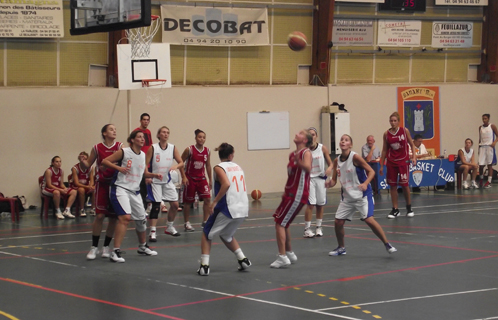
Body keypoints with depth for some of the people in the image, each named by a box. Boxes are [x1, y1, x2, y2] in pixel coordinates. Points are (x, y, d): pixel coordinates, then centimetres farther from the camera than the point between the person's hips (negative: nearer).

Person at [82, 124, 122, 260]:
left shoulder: (120, 147, 0)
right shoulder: (97, 148, 1)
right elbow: (88, 165, 9)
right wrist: (82, 161, -13)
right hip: (102, 184, -1)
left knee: (113, 217, 4)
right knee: (100, 215, -8)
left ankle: (106, 246, 17)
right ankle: (94, 247, 1)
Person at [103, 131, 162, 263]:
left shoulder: (143, 155, 11)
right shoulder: (124, 152, -9)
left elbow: (145, 173, 22)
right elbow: (105, 161, -7)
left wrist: (155, 175, 3)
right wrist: (118, 167, -20)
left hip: (135, 191, 7)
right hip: (120, 188, -7)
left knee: (142, 219, 15)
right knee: (125, 217, -24)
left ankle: (142, 247, 38)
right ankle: (115, 251, -23)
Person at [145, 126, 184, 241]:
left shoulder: (173, 148, 0)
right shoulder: (153, 148, -9)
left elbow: (181, 163, 4)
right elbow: (145, 164, -8)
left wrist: (175, 166, -17)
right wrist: (147, 176, -23)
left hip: (167, 180, 5)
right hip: (155, 181, -4)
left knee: (175, 204, 5)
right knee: (156, 206, -9)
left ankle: (169, 227, 25)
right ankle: (153, 232, -5)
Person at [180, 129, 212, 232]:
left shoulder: (207, 151, 0)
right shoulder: (189, 150, -13)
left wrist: (210, 180, 12)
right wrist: (184, 177, -15)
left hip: (201, 178, 4)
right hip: (190, 178, -4)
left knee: (207, 199, -9)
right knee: (188, 201, 4)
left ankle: (205, 221, 2)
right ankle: (187, 223, 17)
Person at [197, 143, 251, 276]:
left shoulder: (219, 168, -6)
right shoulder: (237, 167, 14)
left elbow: (226, 184, -24)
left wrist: (215, 202, -21)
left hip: (227, 208, -6)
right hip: (243, 209, 6)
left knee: (207, 234, 13)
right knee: (226, 235, 29)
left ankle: (204, 266, 3)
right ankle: (243, 259, 21)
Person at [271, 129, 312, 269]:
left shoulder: (306, 152, -12)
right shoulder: (292, 155, 14)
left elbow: (308, 168, -32)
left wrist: (299, 162, -50)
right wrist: (286, 192, 21)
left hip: (298, 195, -9)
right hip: (290, 193, 9)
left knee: (280, 223, -11)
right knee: (283, 223, 17)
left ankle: (282, 257, -10)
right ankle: (290, 254, 28)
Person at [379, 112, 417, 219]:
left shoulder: (405, 131, -2)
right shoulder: (386, 134, 1)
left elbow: (412, 144, 6)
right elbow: (384, 150, 8)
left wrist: (414, 156, -8)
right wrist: (381, 166, 7)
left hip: (403, 161, -2)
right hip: (391, 162, 2)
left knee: (404, 184, -4)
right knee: (393, 185, 2)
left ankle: (409, 208, 13)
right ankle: (395, 210, 10)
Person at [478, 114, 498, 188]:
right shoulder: (480, 127, 12)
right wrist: (479, 147, 11)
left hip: (490, 146, -3)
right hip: (482, 146, 3)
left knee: (489, 165, -1)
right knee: (481, 165, -2)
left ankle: (489, 182, -1)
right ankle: (481, 180, 15)